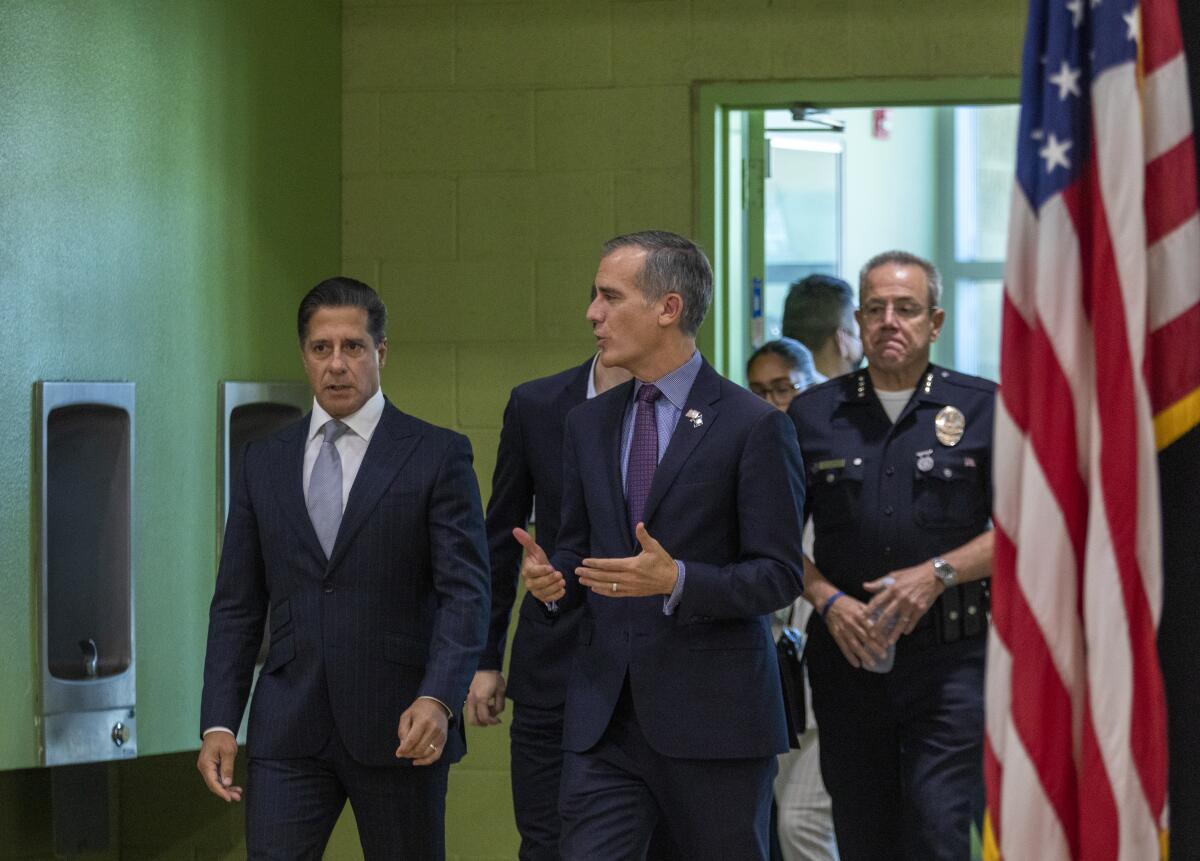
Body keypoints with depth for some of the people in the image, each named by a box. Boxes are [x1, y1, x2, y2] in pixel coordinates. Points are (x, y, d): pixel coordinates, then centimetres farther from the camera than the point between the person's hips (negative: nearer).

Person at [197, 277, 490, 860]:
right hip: (289, 729, 2)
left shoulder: (437, 455, 0)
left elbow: (465, 591, -7)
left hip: (400, 729, -2)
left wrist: (438, 700, -22)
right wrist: (218, 723, 1)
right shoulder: (264, 462, 11)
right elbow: (237, 605, 11)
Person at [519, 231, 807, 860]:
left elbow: (778, 575, -8)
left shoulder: (753, 426, -6)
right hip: (603, 714, 5)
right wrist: (550, 576, -4)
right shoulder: (589, 424, 13)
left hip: (712, 716, -4)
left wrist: (677, 581, -23)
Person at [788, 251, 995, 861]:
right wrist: (827, 600, -7)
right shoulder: (813, 415, 10)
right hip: (846, 653, 3)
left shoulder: (981, 408, 4)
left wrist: (938, 573, -14)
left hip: (952, 657, -3)